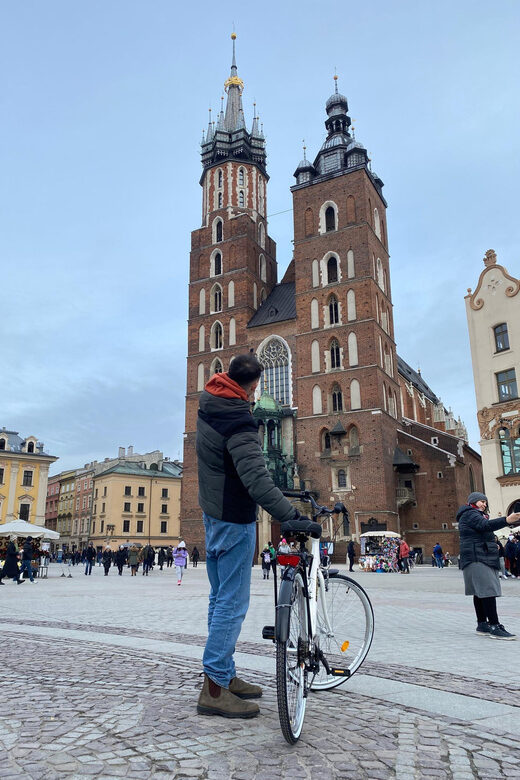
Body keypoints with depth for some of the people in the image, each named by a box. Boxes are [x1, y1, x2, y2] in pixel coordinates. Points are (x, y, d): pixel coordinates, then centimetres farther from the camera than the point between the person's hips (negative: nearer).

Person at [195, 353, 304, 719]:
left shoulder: (208, 404, 2)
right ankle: (214, 689, 5)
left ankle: (225, 674, 28)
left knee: (220, 597, 16)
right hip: (234, 518, -10)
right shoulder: (239, 423, -25)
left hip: (213, 511, 10)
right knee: (233, 602, -3)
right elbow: (257, 480, -36)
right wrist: (291, 515, -41)